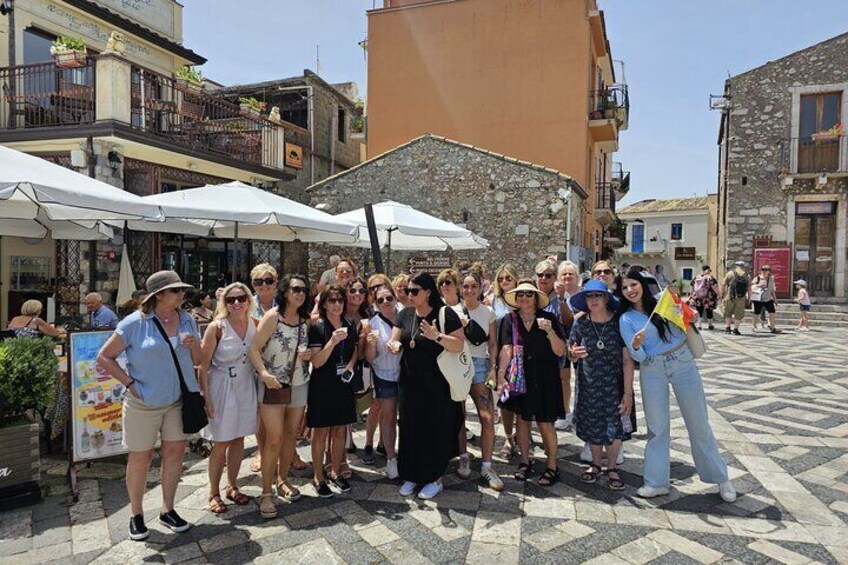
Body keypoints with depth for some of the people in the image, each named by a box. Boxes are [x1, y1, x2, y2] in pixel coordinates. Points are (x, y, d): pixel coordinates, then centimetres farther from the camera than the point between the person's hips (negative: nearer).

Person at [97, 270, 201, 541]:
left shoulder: (187, 321, 2)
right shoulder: (135, 323, -12)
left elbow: (197, 362, 7)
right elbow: (104, 357, -6)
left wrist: (194, 345, -14)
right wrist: (130, 383, -12)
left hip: (178, 400, 4)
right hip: (144, 402, -4)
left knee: (175, 452, 10)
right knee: (140, 458, 8)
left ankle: (167, 510, 27)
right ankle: (136, 515, 27)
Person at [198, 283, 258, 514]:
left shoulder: (254, 324, -2)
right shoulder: (217, 327, -14)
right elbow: (204, 365, -12)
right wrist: (206, 397, -15)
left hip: (246, 386, 4)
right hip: (222, 387, -4)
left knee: (239, 439, 15)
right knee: (221, 443, 4)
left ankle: (232, 486, 32)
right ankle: (214, 493, 23)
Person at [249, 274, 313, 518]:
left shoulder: (305, 320, 4)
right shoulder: (272, 317, -12)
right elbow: (254, 348, -14)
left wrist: (308, 354, -5)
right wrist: (264, 372, -29)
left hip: (299, 384, 5)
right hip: (273, 385, -5)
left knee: (291, 435, 12)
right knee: (274, 439, -7)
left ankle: (282, 481, 31)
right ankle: (266, 493, 7)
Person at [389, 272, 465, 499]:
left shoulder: (445, 314, -10)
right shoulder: (406, 314, 7)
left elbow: (459, 345, -15)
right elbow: (395, 342, 5)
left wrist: (437, 336, -30)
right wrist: (395, 345, -18)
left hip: (437, 385, -5)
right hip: (410, 383, 5)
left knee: (436, 429, 5)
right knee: (411, 429, 11)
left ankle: (435, 478, 21)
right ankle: (412, 475, 27)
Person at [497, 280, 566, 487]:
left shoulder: (549, 318, -4)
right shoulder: (510, 320, -2)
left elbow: (560, 351, -6)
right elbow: (507, 349, -9)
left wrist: (550, 331, -23)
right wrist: (500, 375, -20)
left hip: (545, 377, -1)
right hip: (520, 375, 2)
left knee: (545, 423, 0)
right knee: (522, 418, 10)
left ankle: (552, 466, 18)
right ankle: (525, 461, 27)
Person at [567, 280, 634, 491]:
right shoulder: (581, 323, -6)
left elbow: (627, 359, -10)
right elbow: (571, 352, 4)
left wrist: (628, 392, -13)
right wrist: (574, 353, -21)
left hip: (614, 384, -1)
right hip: (589, 385, 1)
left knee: (614, 427, 4)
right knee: (593, 427, 12)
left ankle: (612, 468, 27)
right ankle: (596, 463, 35)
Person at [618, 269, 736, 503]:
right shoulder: (626, 319, -1)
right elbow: (638, 357, -6)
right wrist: (636, 345, -27)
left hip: (683, 363, 1)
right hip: (653, 371, -1)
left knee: (699, 422, 6)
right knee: (657, 427, 5)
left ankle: (721, 478, 21)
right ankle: (656, 483, 18)